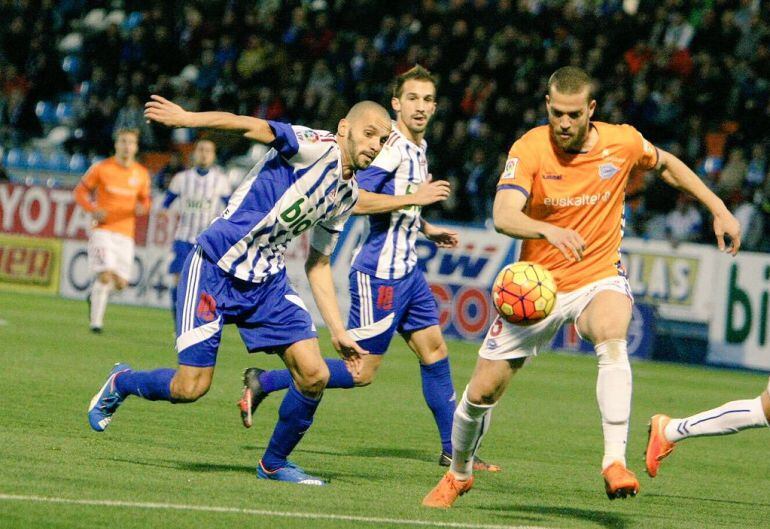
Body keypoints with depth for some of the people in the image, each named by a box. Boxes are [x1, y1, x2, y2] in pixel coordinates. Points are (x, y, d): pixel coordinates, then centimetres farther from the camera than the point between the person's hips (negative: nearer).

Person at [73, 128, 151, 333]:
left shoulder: (141, 174, 6)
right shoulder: (101, 168, -3)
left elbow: (145, 200, 18)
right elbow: (80, 191, 6)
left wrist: (142, 208, -7)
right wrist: (93, 210, -12)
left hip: (125, 233, 4)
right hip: (103, 230, -4)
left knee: (120, 283, 1)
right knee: (105, 275, -19)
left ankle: (95, 294, 34)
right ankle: (96, 322, -10)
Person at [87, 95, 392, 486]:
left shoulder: (347, 194, 11)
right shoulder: (318, 148, -14)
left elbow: (317, 264, 20)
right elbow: (253, 127, -29)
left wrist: (339, 333, 17)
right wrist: (187, 119, -44)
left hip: (268, 280, 8)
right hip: (216, 270, -8)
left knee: (314, 375, -6)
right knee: (191, 387, -9)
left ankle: (274, 464, 16)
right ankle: (120, 383, 24)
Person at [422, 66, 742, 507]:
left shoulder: (623, 142, -10)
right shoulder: (530, 149, -18)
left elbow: (666, 164, 14)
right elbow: (504, 215, -33)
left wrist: (719, 209, 12)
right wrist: (549, 230, -52)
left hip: (600, 277, 0)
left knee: (612, 338, -36)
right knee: (482, 392, 3)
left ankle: (616, 462, -39)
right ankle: (459, 475, 33)